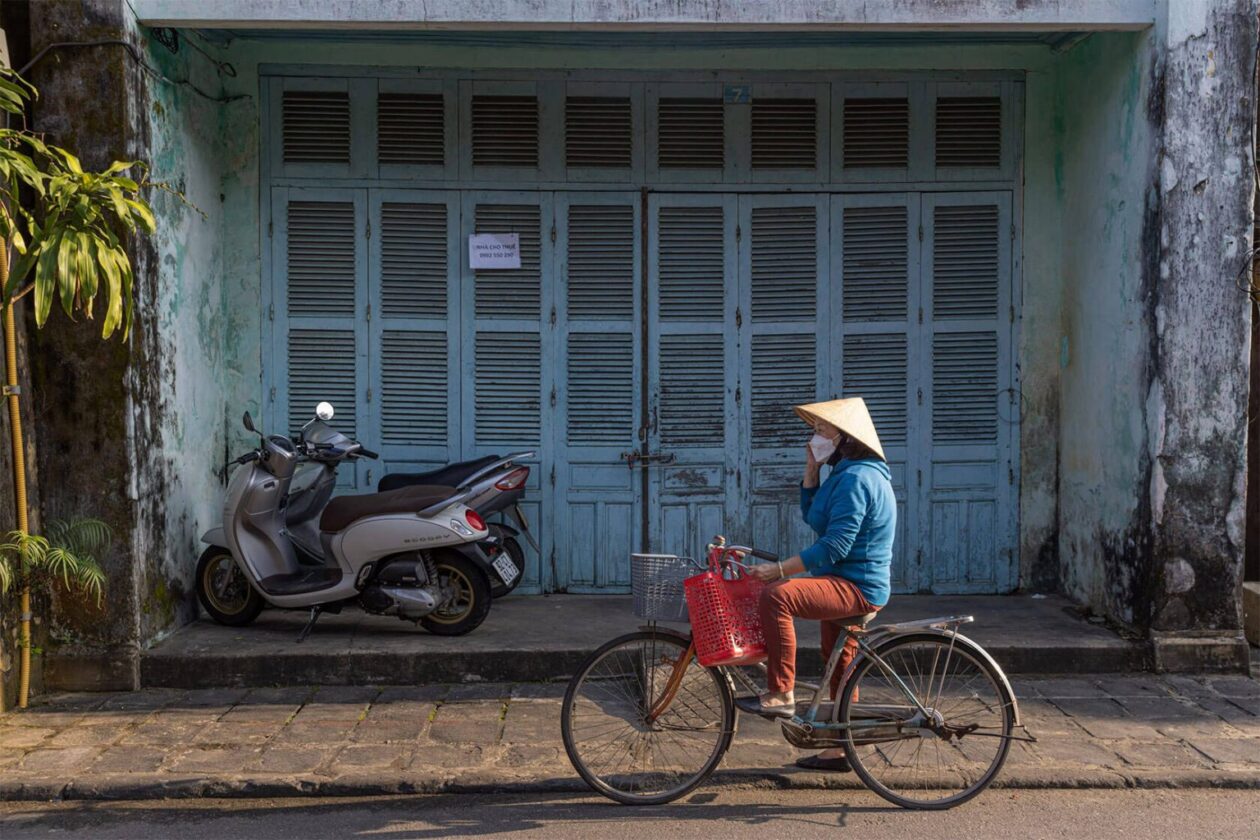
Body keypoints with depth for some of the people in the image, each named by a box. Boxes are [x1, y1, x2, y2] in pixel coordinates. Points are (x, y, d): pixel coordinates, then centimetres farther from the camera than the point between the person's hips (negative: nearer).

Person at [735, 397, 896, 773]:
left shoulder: (855, 478, -19)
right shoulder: (849, 474, 15)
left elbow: (835, 545, -26)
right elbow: (811, 515, 21)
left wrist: (779, 568, -28)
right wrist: (811, 471, 9)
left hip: (857, 587, -12)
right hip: (850, 585, 12)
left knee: (777, 595, -30)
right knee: (840, 663, 20)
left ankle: (781, 695, -24)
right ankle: (842, 749, 33)